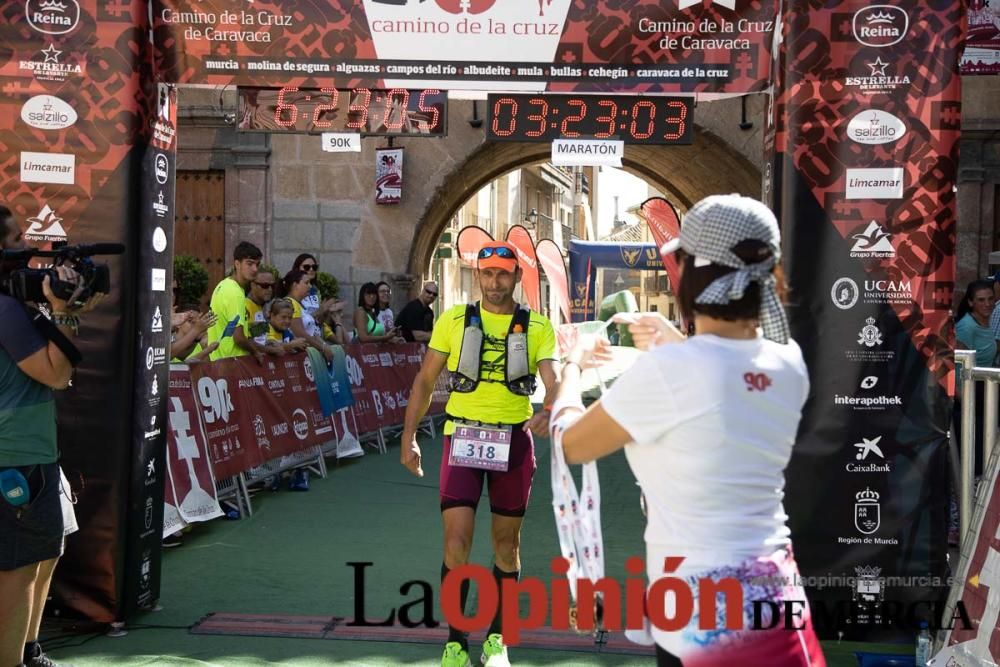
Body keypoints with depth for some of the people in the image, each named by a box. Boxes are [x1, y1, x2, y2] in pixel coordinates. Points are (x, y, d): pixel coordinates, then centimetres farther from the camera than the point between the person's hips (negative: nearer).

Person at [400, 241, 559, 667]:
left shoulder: (537, 327, 1)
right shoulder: (453, 321, 3)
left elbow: (554, 381, -11)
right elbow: (425, 381, 7)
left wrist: (547, 413, -34)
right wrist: (408, 436, 1)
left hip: (514, 441, 1)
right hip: (463, 437, -1)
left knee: (506, 542, 9)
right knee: (457, 540, -8)